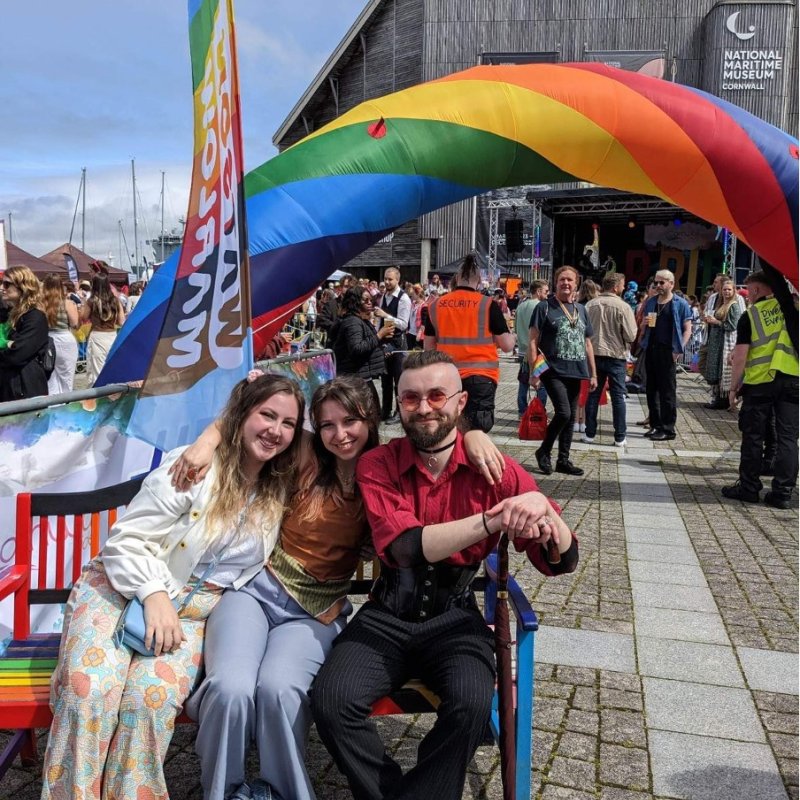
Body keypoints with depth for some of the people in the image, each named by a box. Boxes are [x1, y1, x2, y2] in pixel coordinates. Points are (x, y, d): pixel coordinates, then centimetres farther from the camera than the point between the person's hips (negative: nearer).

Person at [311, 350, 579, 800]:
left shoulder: (494, 470, -6)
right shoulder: (377, 466, -7)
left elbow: (564, 562, -8)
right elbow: (406, 547, -23)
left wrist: (544, 511, -31)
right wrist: (493, 519, -34)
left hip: (454, 617, 0)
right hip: (387, 616, 1)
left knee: (472, 703, -28)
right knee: (331, 700, -22)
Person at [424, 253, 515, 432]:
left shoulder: (436, 305, 3)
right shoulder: (488, 304, -7)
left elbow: (429, 347, 10)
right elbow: (507, 346, -4)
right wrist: (511, 336, 17)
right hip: (480, 377, -3)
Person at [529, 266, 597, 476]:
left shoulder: (580, 309, 14)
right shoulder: (545, 307, -2)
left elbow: (587, 343, 18)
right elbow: (533, 341, -6)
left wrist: (593, 373, 15)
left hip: (576, 372, 6)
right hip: (553, 371, -6)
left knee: (570, 417, 9)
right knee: (563, 413, -16)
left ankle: (563, 460, 20)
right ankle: (544, 452, 5)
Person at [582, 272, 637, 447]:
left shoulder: (590, 305, -2)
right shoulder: (623, 307, -14)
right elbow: (631, 335, -14)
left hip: (594, 354, 4)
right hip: (616, 355, -3)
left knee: (593, 394, 12)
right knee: (618, 397, 5)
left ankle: (590, 434, 16)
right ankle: (619, 437, 9)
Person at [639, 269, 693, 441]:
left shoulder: (680, 304, -1)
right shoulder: (650, 302, 14)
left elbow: (687, 329, -3)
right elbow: (643, 326, 23)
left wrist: (679, 349, -13)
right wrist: (645, 323, 0)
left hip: (667, 351, -5)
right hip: (650, 349, 6)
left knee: (668, 391, -2)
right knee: (651, 389, 9)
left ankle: (668, 429, 2)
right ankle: (655, 425, 19)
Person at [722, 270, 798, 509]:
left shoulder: (750, 315, -3)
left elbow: (740, 357, -7)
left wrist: (734, 386, 1)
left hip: (759, 382, -2)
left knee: (753, 437, 7)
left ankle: (749, 488, 14)